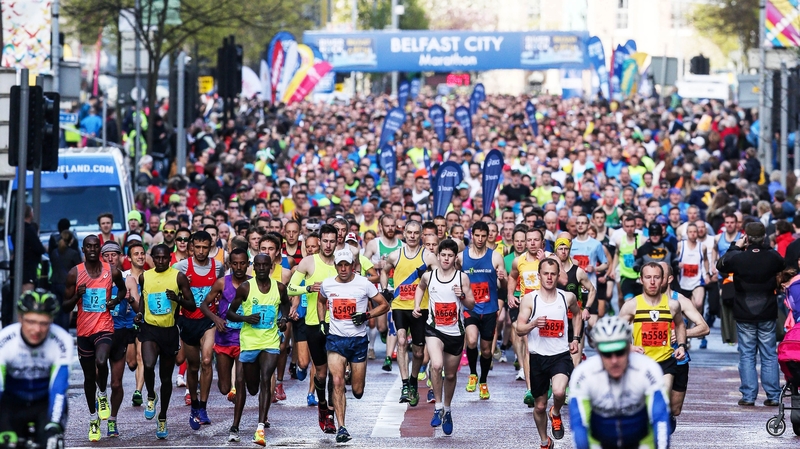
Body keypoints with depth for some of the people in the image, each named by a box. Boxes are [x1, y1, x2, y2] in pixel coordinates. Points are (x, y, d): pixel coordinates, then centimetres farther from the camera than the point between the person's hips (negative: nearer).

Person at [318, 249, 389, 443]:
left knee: (357, 391, 4)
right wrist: (322, 322, 11)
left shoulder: (364, 284, -6)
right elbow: (321, 302, 25)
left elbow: (384, 305, 0)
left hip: (358, 340, -1)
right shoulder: (327, 285, 2)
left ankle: (355, 374, 42)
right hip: (335, 339, 1)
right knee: (337, 382, -15)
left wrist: (366, 315, -14)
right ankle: (341, 427, -11)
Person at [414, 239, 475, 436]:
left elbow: (471, 304, 0)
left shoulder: (462, 277, -4)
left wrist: (462, 295, -20)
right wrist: (416, 306, 9)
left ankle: (447, 410, 35)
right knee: (436, 365, -27)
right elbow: (420, 287, 23)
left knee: (451, 375, 13)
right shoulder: (428, 276, 0)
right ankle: (438, 407, -14)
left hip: (455, 332, 1)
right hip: (434, 329, -1)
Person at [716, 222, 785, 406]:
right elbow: (783, 267, 15)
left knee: (747, 355, 5)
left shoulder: (738, 257, -13)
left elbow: (720, 265, 6)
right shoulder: (772, 256, -8)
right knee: (769, 355, 8)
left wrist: (735, 247, 12)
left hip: (745, 315, -1)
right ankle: (773, 396, 7)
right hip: (767, 314, 1)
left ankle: (748, 396, 1)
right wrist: (765, 248, 14)